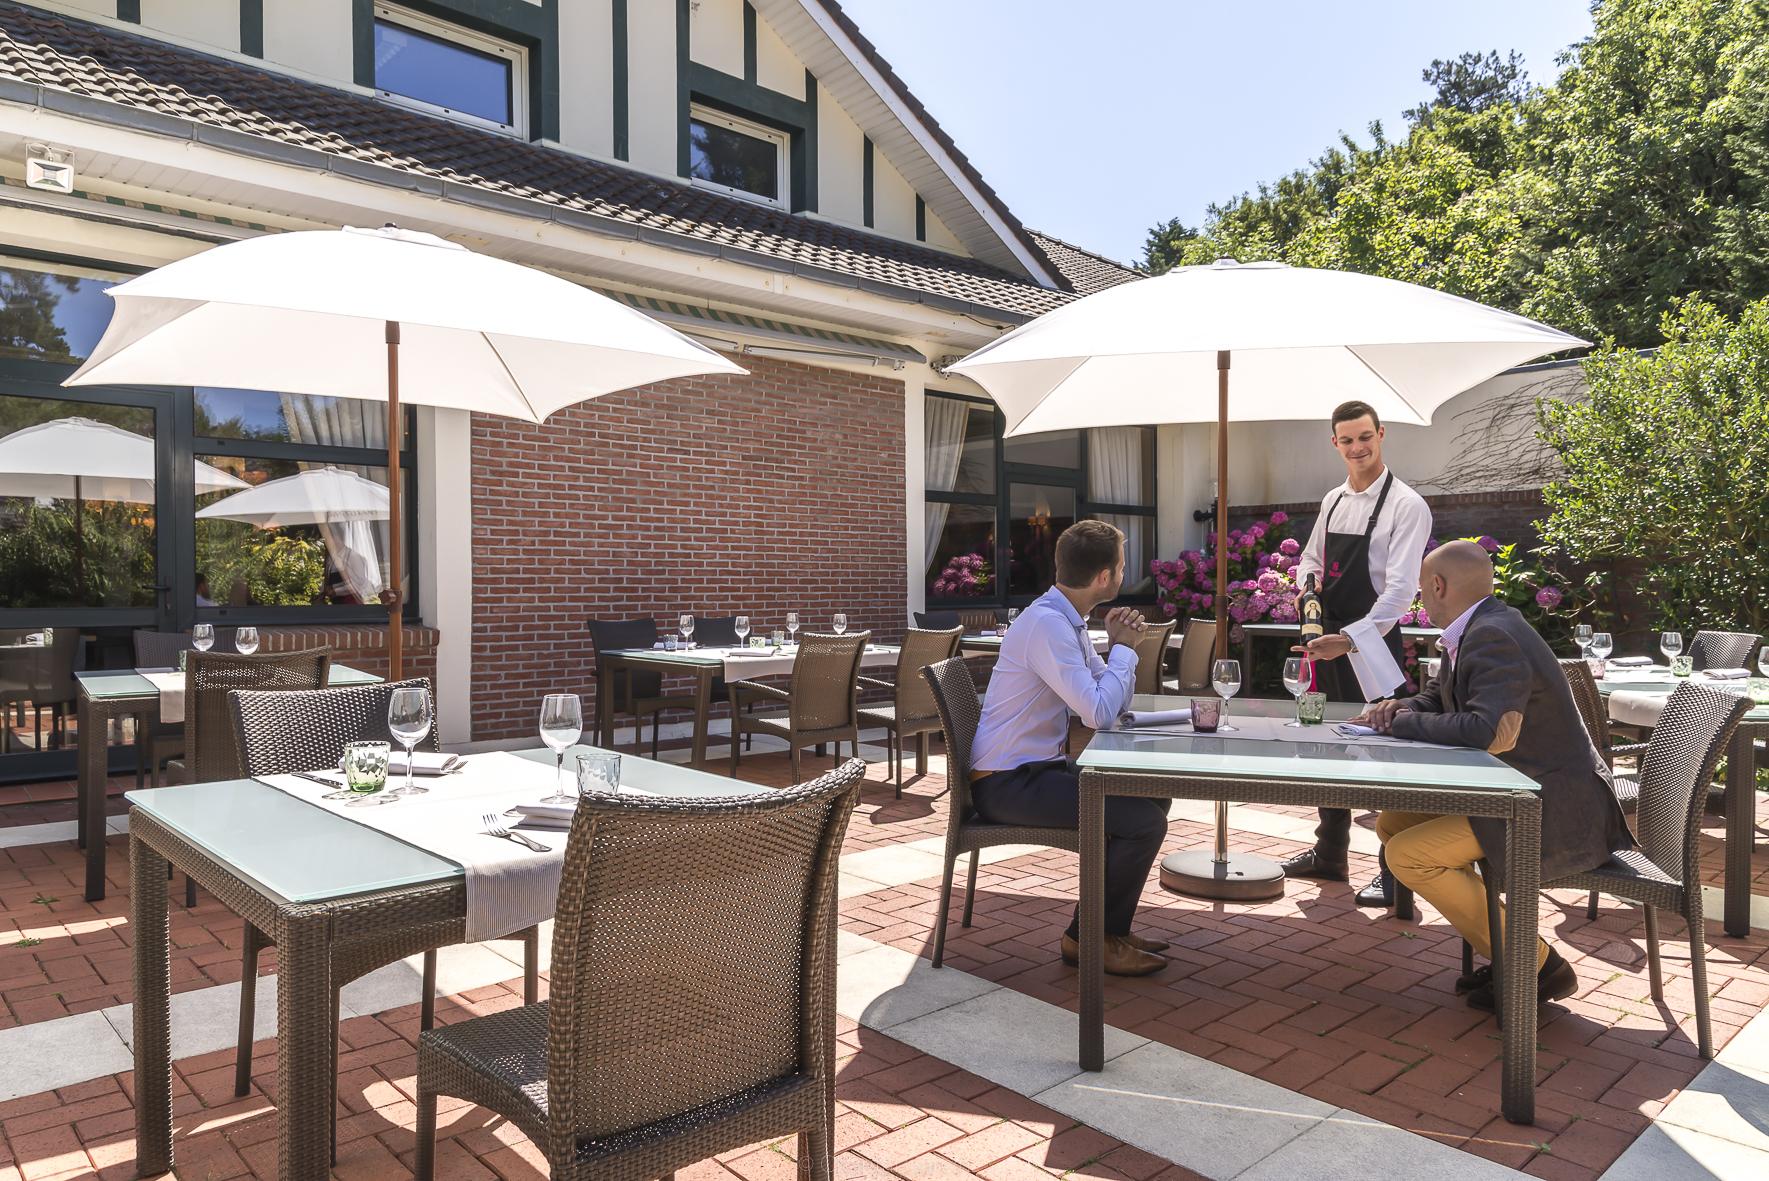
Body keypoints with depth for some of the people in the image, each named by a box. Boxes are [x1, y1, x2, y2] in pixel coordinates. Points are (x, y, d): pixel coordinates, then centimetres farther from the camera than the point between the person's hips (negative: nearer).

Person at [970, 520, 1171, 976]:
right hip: (1008, 784, -10)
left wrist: (1119, 645, -3)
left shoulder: (1069, 622, 9)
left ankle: (1105, 925, 22)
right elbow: (1099, 714, -26)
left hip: (1037, 769, 10)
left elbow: (1117, 704, 14)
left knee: (1151, 798, 14)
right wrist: (1123, 647, -11)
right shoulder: (1047, 624, -22)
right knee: (1145, 821, -16)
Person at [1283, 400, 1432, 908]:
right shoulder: (1333, 501, 11)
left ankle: (1396, 872, 13)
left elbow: (1400, 590, -19)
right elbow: (1311, 558, 23)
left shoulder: (1406, 505, -12)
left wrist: (1348, 637, -28)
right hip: (1328, 644, 7)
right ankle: (1330, 854, 32)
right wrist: (1304, 586, 0)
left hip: (1371, 647, -7)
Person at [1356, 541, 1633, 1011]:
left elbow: (1483, 730, -33)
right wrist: (1399, 708, -3)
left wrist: (1402, 722, -19)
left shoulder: (1494, 637, -22)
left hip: (1558, 807, -11)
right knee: (1392, 823, 10)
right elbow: (1437, 699, 19)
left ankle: (1536, 965, -2)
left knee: (1408, 855, -18)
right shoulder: (1471, 632, 9)